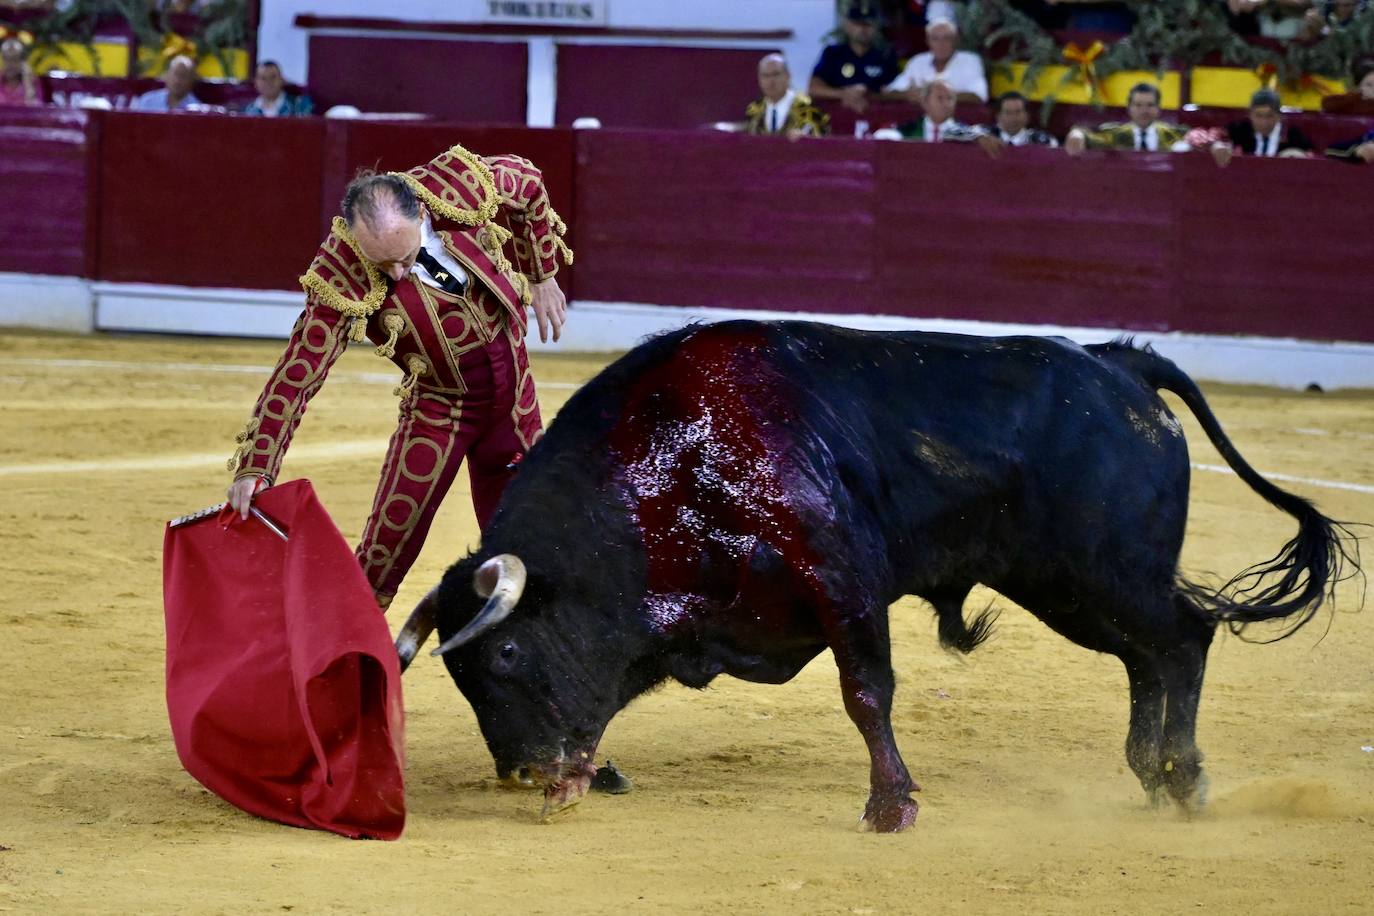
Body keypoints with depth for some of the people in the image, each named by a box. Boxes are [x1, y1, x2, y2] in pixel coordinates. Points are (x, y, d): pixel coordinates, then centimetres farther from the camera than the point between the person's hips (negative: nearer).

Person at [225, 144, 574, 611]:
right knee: (386, 551, -10)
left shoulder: (460, 184, -22)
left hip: (514, 396, 3)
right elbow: (297, 373, -29)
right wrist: (255, 468, -34)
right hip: (437, 407, -3)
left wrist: (541, 277, 9)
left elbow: (528, 183, 1)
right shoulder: (341, 275, -30)